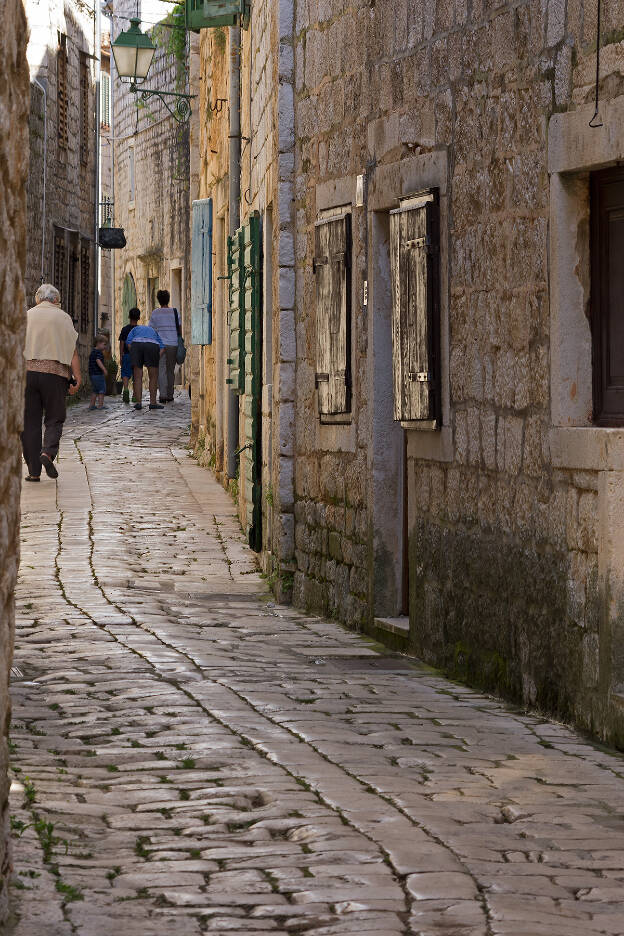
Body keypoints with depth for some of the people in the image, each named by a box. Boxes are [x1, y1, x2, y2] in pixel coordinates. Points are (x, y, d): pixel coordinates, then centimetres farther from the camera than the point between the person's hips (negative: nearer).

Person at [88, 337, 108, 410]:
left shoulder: (92, 352, 17)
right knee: (102, 390, -2)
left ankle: (92, 405, 15)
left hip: (92, 375, 9)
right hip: (98, 374, -9)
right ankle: (100, 405, -5)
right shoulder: (99, 352, -13)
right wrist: (104, 369, -35)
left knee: (95, 391, 16)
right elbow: (98, 361, -29)